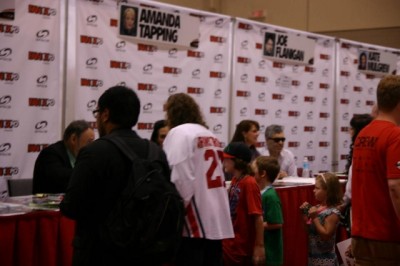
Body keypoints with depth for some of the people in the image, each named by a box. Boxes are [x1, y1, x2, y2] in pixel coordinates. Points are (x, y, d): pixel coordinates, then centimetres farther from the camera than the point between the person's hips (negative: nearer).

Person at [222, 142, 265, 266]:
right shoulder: (235, 181, 6)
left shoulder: (249, 183, -17)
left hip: (242, 247, -8)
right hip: (229, 244, 8)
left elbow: (258, 217, -19)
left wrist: (259, 246, -20)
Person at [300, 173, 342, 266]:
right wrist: (304, 214, 0)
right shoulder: (317, 208, 4)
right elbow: (309, 230, 13)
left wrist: (315, 218, -24)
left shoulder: (332, 212, -18)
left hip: (325, 258, -8)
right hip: (313, 255, 8)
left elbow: (326, 235, -23)